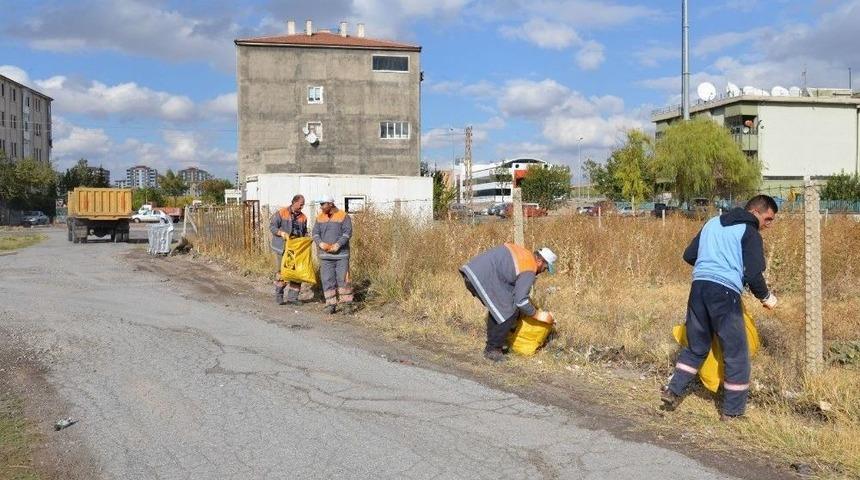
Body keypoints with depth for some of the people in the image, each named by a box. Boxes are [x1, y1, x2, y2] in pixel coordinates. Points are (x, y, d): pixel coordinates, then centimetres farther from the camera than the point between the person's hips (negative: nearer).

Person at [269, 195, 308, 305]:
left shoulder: (303, 217, 9)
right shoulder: (281, 213, -5)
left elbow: (305, 232, 20)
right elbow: (272, 226, -7)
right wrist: (282, 233, -20)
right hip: (282, 248, -5)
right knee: (281, 273, -1)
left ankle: (292, 297, 12)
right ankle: (278, 295, 18)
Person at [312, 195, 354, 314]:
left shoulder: (343, 216, -2)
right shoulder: (320, 217, 11)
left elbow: (347, 233, -9)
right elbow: (315, 233, 7)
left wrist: (338, 244, -21)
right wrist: (320, 243, -13)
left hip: (341, 254, -4)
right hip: (325, 254, 4)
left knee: (342, 279, -4)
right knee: (327, 280, 2)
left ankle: (347, 304, 3)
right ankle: (331, 305, 8)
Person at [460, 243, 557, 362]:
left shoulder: (522, 252, 20)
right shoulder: (529, 272, -7)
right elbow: (521, 301, -11)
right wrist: (538, 315, 5)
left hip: (472, 269, 10)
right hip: (481, 277, -10)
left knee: (497, 308, 25)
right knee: (509, 312, -1)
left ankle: (491, 346, 30)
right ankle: (493, 350, 8)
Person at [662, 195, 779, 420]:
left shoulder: (712, 223, 20)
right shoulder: (750, 233, 1)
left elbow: (689, 255, 21)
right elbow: (753, 274, -8)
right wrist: (765, 297, 9)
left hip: (698, 287, 6)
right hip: (725, 292, -6)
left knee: (696, 346, 21)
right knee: (736, 353, 5)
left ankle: (674, 390, 16)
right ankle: (732, 411, 11)